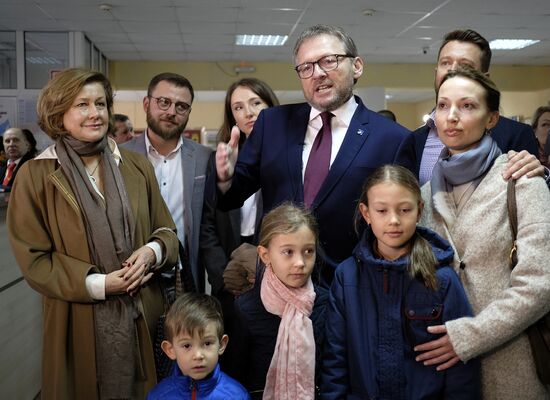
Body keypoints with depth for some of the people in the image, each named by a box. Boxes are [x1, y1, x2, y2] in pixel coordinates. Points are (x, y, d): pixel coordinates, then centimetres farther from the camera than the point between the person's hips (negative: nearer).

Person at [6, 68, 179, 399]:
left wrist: (151, 252, -14)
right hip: (79, 322, -2)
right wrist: (97, 284, -15)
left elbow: (166, 231, 9)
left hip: (143, 316, 3)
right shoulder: (35, 175, -4)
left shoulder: (137, 166, 5)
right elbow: (33, 259, -5)